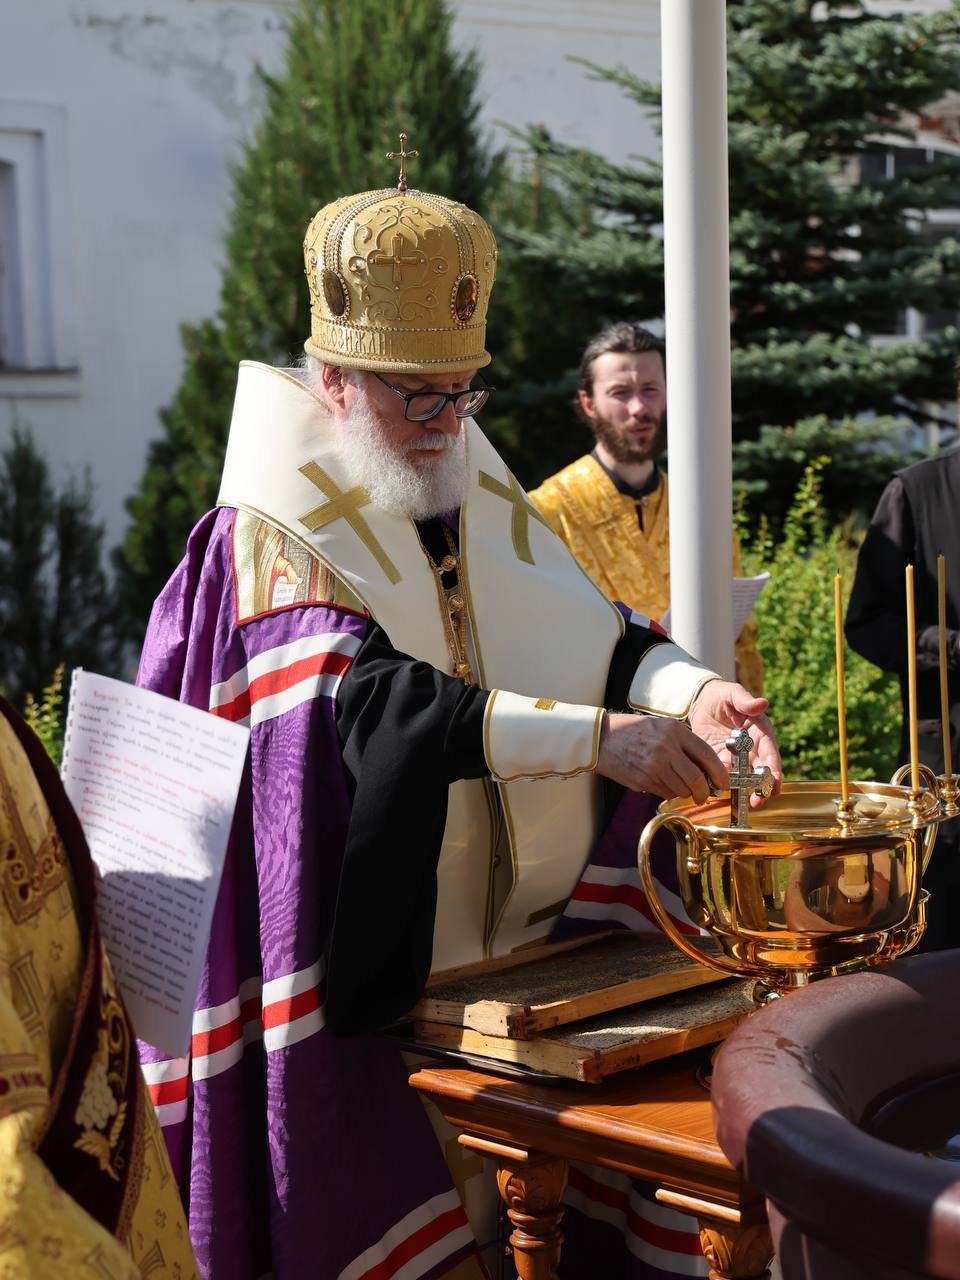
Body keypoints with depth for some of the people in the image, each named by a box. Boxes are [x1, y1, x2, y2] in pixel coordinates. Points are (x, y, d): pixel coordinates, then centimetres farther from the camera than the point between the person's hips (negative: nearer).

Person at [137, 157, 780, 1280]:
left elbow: (595, 631, 5)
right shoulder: (273, 541, -11)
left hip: (527, 937, 6)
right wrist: (598, 737, -32)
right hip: (377, 973, -6)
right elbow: (374, 702, -26)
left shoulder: (484, 505, 11)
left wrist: (692, 693, -17)